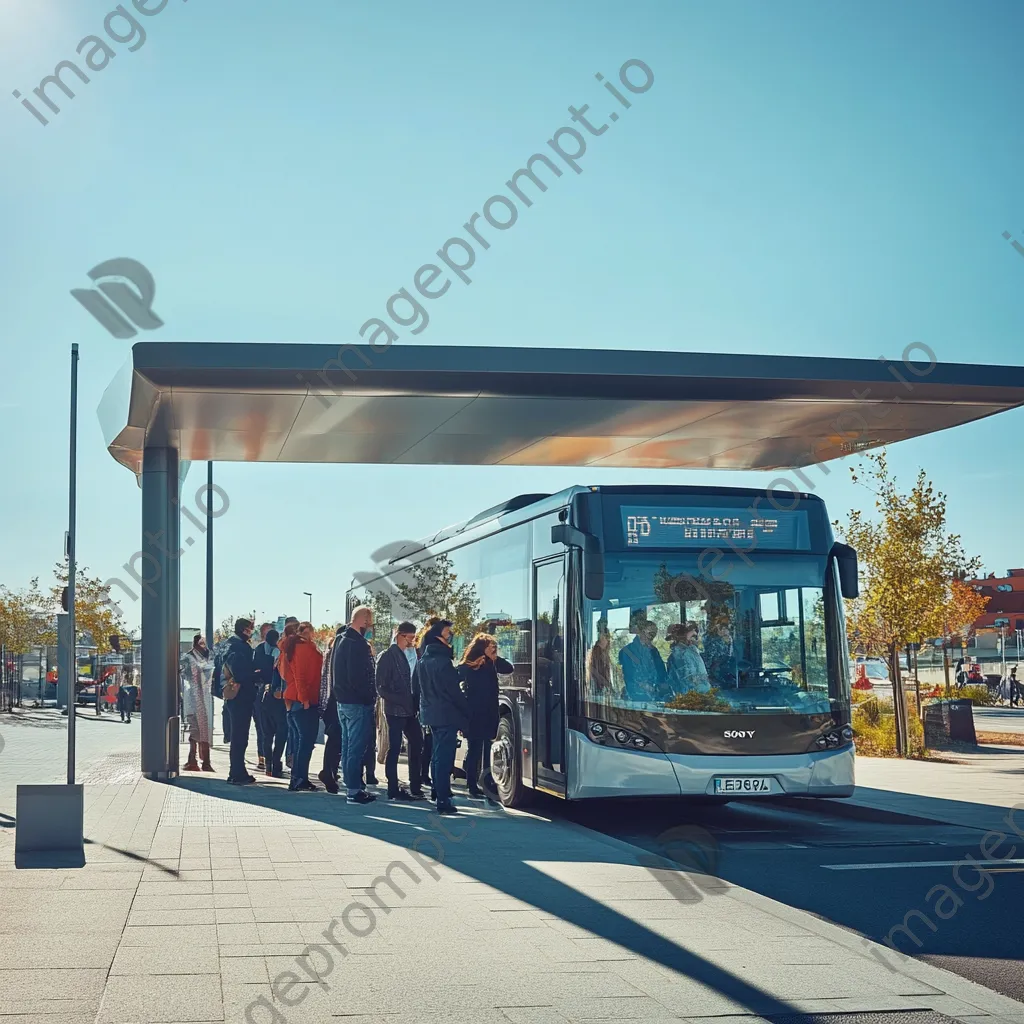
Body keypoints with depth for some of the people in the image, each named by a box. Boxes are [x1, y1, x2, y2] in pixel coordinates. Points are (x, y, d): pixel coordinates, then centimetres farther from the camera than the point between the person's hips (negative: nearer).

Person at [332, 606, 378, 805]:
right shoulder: (359, 644, -19)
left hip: (342, 700, 10)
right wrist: (371, 695, -13)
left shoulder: (340, 640, 12)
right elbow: (359, 677, -23)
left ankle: (350, 784, 23)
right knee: (357, 748, -5)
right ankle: (354, 790, -3)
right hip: (358, 703, -10)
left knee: (348, 745, 16)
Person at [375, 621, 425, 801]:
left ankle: (415, 787, 14)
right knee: (394, 749, -2)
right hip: (395, 710, -7)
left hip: (410, 710, 7)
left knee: (417, 744, 7)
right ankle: (393, 789, 4)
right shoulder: (388, 656, -9)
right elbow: (381, 688, -12)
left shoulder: (411, 655, 12)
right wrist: (399, 700, -19)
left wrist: (416, 703, 2)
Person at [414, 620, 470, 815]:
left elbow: (417, 686, 18)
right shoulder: (442, 662, -19)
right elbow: (454, 691, -16)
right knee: (444, 757, -8)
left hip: (430, 713, 9)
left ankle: (439, 792, 31)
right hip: (446, 715, -9)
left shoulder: (422, 661, 9)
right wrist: (467, 712, -6)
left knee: (438, 755, 21)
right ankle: (443, 800, -10)